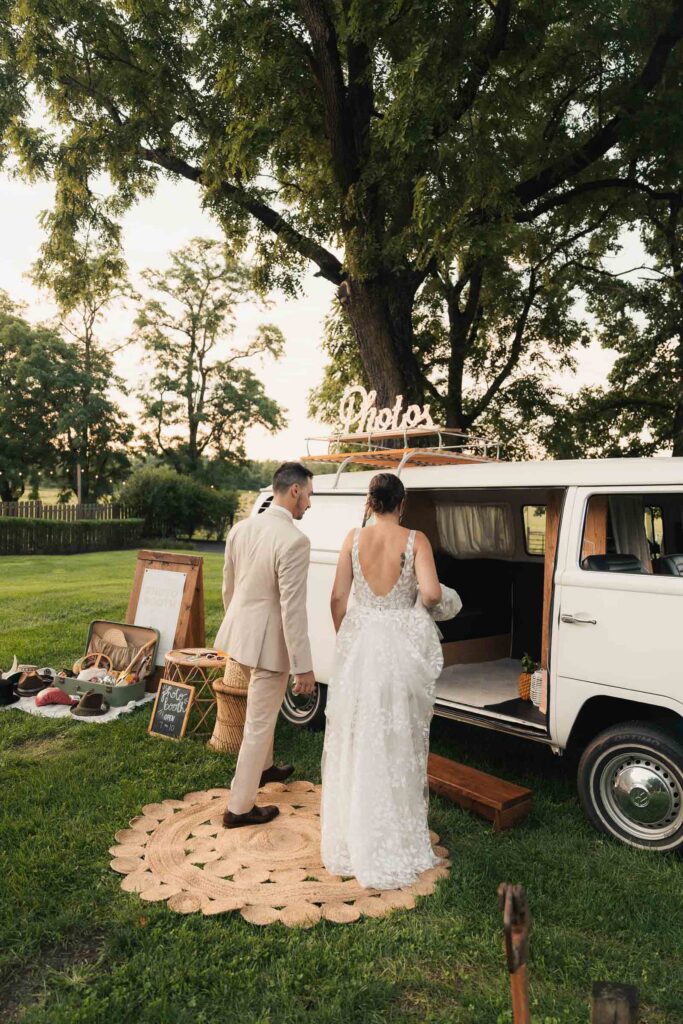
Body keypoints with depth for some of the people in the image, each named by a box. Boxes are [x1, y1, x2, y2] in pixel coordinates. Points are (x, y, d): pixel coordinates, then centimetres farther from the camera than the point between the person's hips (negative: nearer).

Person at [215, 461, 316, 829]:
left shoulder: (240, 528, 1)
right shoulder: (295, 541, -23)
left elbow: (228, 587, 11)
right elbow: (292, 608, -23)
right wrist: (303, 667, -17)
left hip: (241, 630, 9)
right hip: (269, 640, -8)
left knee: (262, 706, 30)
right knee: (259, 723, 7)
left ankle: (263, 767, 51)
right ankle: (239, 808, 22)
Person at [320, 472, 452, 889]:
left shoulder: (354, 539, -1)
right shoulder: (415, 539, -7)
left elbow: (338, 597, 0)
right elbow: (431, 593, -18)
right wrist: (420, 604, 4)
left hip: (359, 644, 2)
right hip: (402, 645, -2)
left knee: (356, 739, 14)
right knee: (397, 743, 11)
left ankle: (350, 839, 29)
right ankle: (394, 838, 25)